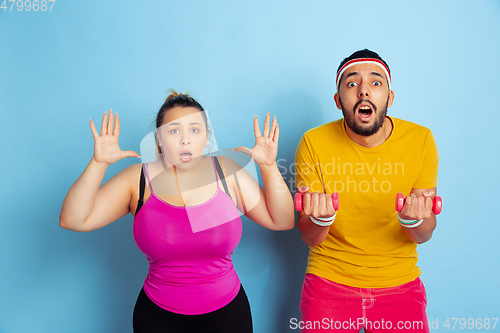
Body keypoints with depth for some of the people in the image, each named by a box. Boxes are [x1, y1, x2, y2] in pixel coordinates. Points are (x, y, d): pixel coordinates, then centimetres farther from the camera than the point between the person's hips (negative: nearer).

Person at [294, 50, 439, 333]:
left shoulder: (421, 140, -11)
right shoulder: (314, 143, -14)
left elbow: (423, 236, -5)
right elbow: (310, 238, -9)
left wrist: (413, 219, -27)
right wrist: (321, 218, -31)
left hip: (400, 285, 1)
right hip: (329, 282, -1)